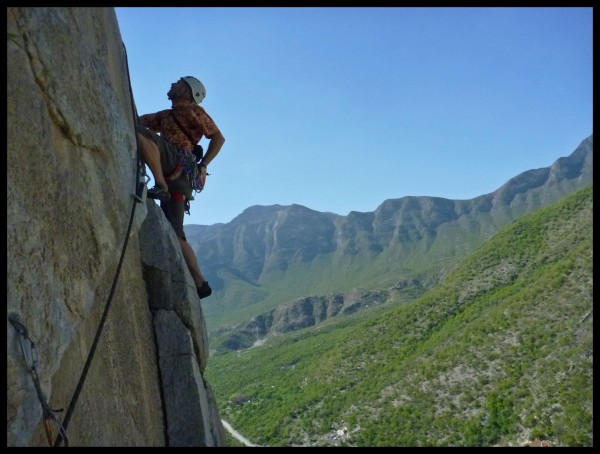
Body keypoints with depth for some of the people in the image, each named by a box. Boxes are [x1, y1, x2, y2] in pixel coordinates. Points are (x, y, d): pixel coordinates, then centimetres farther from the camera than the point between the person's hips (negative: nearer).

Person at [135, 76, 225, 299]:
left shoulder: (193, 110, 12)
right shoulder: (165, 116, 34)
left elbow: (218, 137, 3)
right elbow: (138, 119, 25)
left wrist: (203, 164, -7)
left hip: (181, 165, -7)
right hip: (174, 176, 8)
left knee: (139, 133, -21)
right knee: (175, 234, 2)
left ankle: (160, 186, -29)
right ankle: (200, 283, 2)